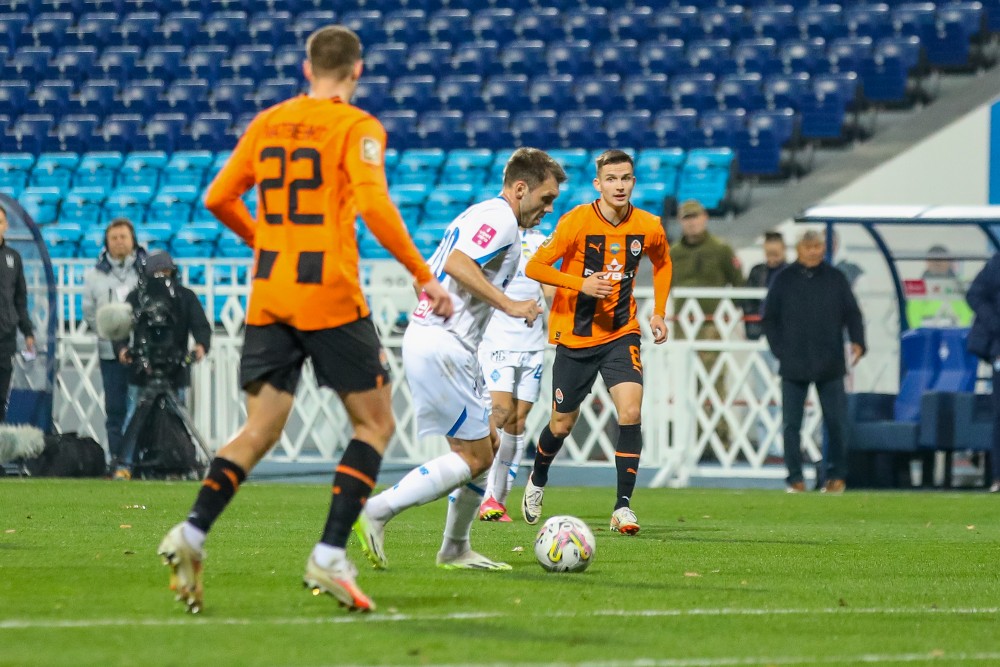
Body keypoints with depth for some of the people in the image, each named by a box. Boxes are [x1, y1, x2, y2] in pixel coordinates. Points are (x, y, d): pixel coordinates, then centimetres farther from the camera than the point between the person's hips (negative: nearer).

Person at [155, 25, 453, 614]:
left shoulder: (268, 123, 11)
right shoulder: (357, 127, -5)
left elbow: (218, 198, 14)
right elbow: (374, 206, -18)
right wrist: (424, 276, -12)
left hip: (268, 300, 5)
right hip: (331, 298, -5)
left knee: (261, 430, 10)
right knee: (375, 423, 7)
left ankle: (193, 532, -12)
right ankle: (330, 555, -6)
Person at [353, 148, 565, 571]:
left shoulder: (478, 215, 22)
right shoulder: (501, 218, -10)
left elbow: (427, 273, 24)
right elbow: (457, 264, -25)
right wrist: (508, 305, -22)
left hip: (431, 338, 11)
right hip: (442, 345, -11)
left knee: (488, 446, 15)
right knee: (474, 456, -8)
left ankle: (455, 550, 19)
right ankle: (376, 512, -11)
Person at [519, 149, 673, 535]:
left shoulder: (648, 227, -5)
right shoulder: (576, 221, -14)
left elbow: (662, 262, 18)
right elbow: (535, 267, -12)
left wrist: (658, 312, 9)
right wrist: (581, 283, -24)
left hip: (621, 333, 2)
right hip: (574, 336, -2)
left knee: (630, 411, -19)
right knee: (563, 423, 9)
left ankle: (623, 505, -14)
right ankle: (537, 481, 40)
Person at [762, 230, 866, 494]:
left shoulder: (835, 279, 4)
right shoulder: (783, 280, 4)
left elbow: (852, 314, 5)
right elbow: (770, 318, 9)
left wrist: (857, 342, -10)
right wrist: (780, 349, 0)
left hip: (830, 366, 0)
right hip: (793, 365, 0)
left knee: (836, 422, 1)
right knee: (792, 424, 2)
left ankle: (835, 475, 12)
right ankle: (795, 478, 10)